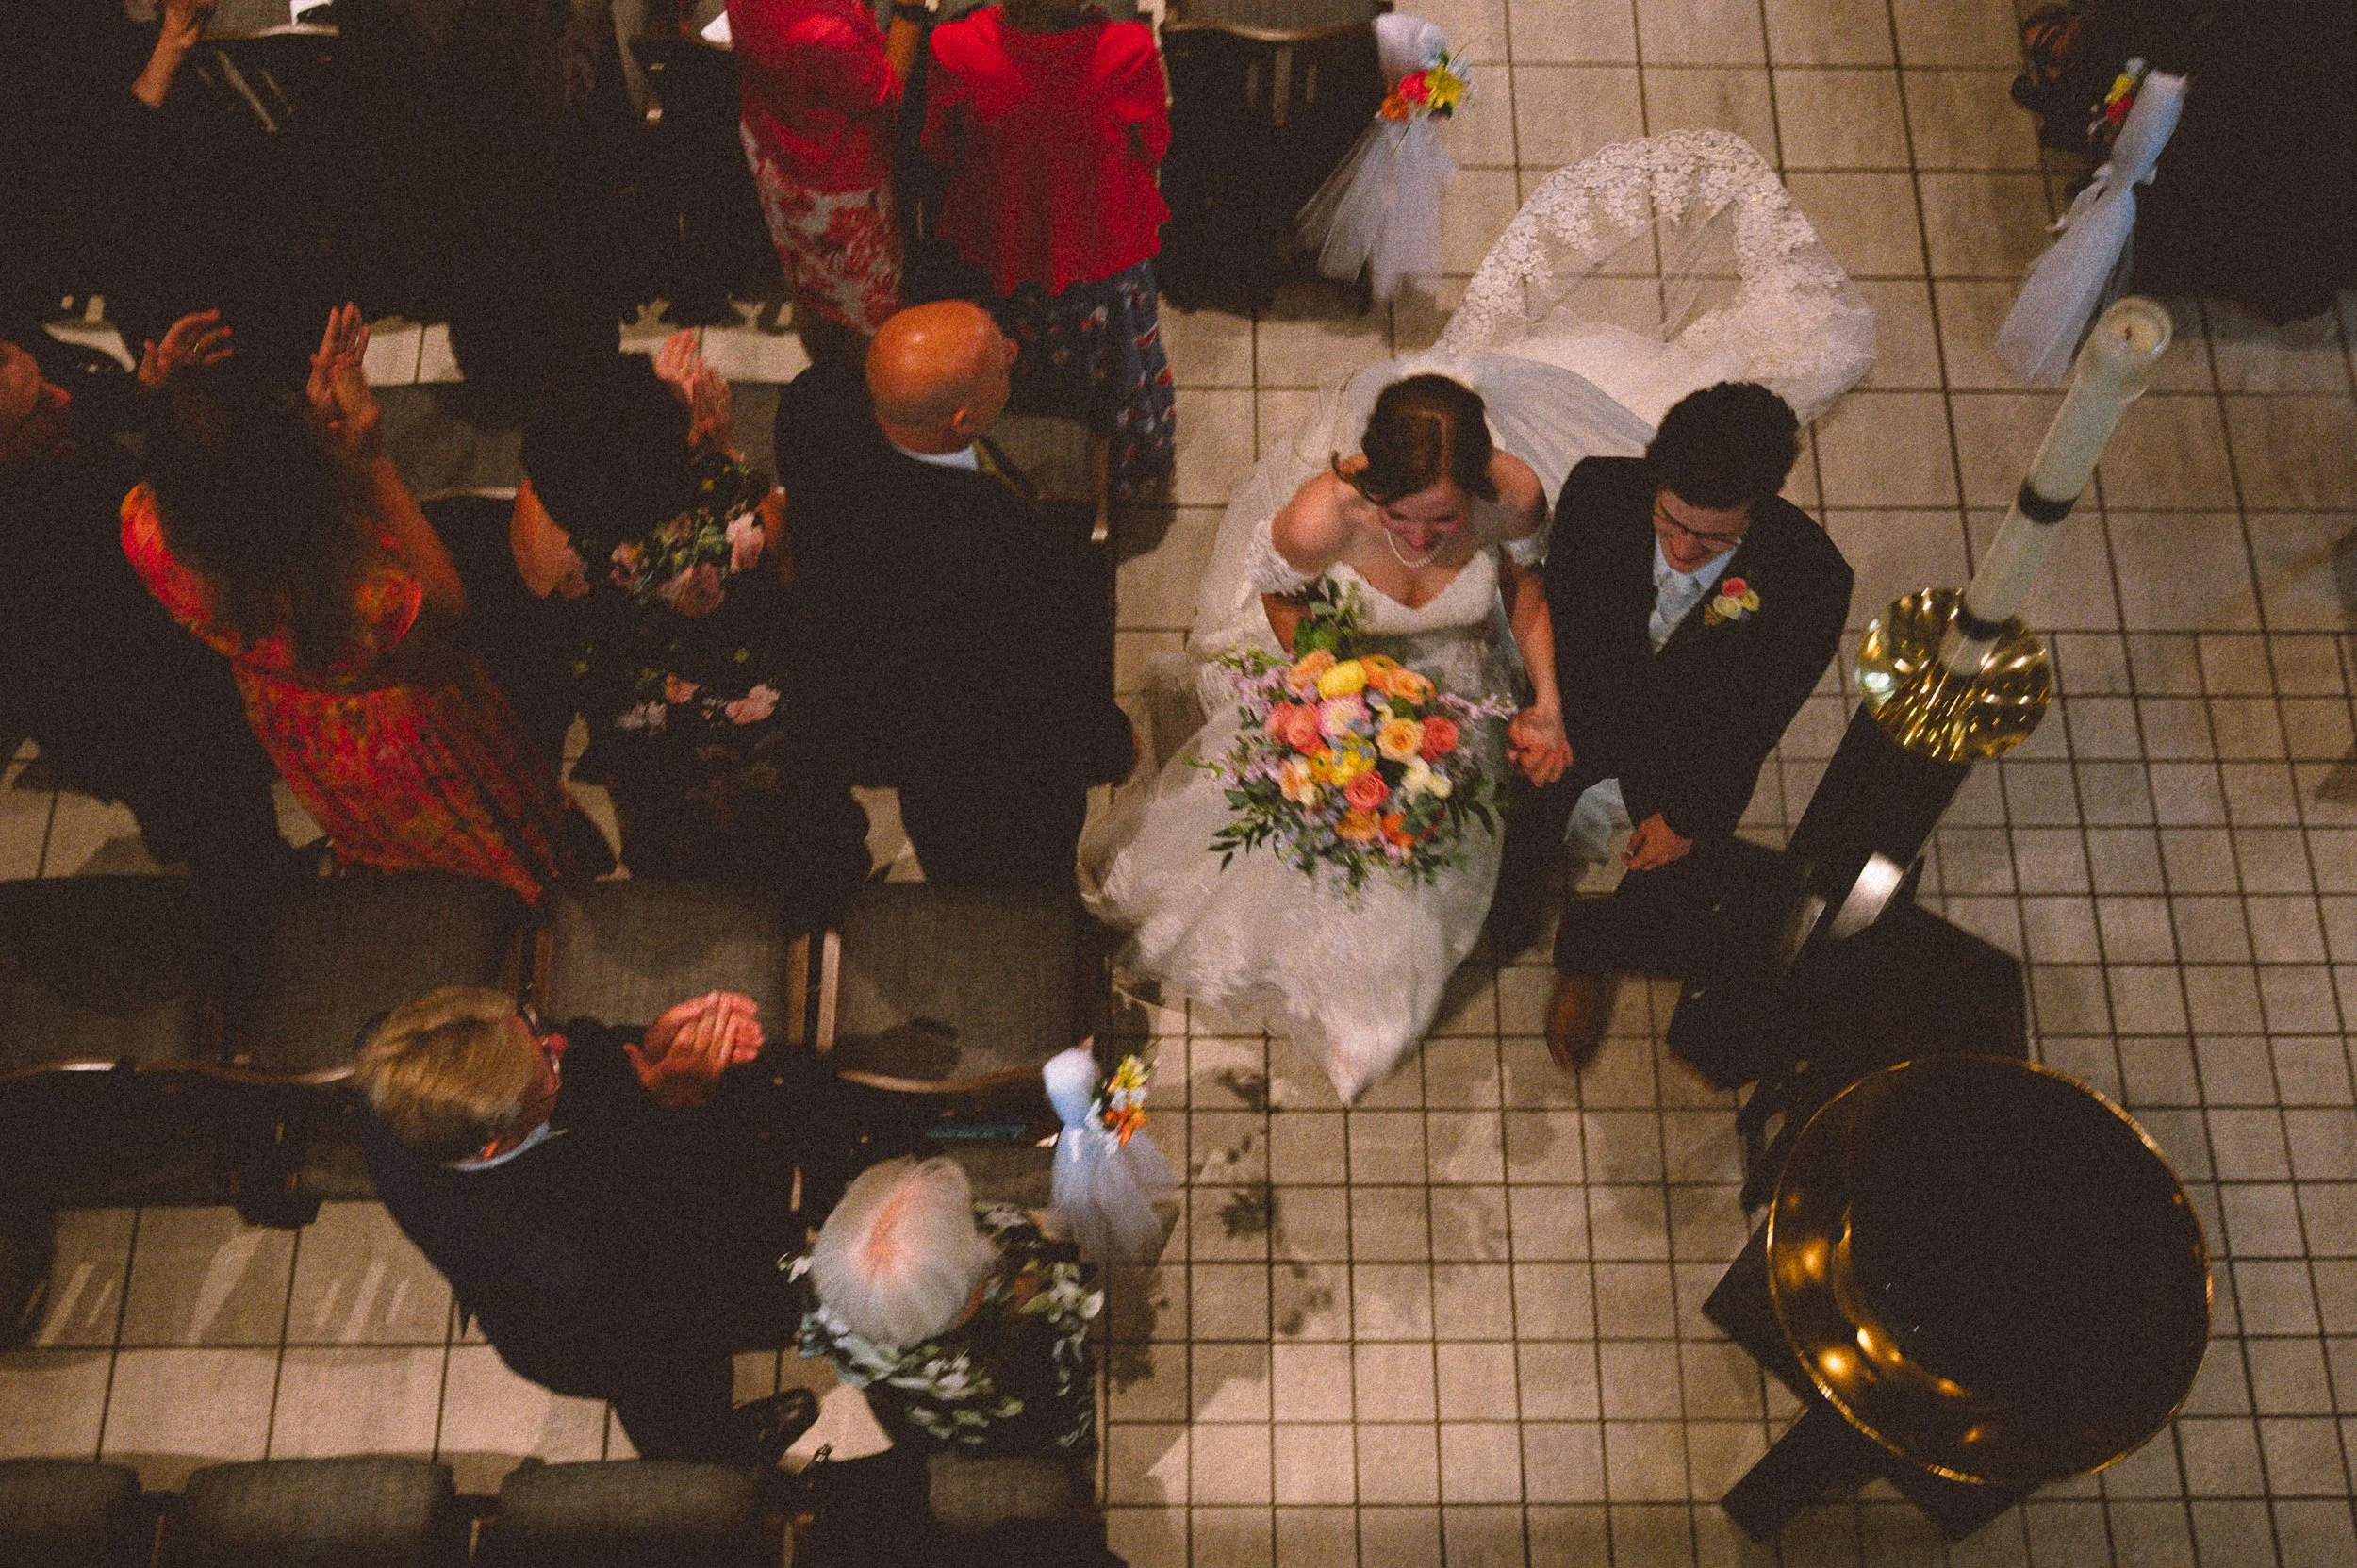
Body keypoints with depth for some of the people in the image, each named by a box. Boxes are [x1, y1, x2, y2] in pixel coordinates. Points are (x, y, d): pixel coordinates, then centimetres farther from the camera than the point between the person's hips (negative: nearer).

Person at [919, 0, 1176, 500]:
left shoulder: (955, 50, -31)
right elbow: (1153, 149, -12)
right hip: (1105, 250, -1)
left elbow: (940, 150, -10)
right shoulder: (1128, 51, -33)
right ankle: (1127, 470, 55)